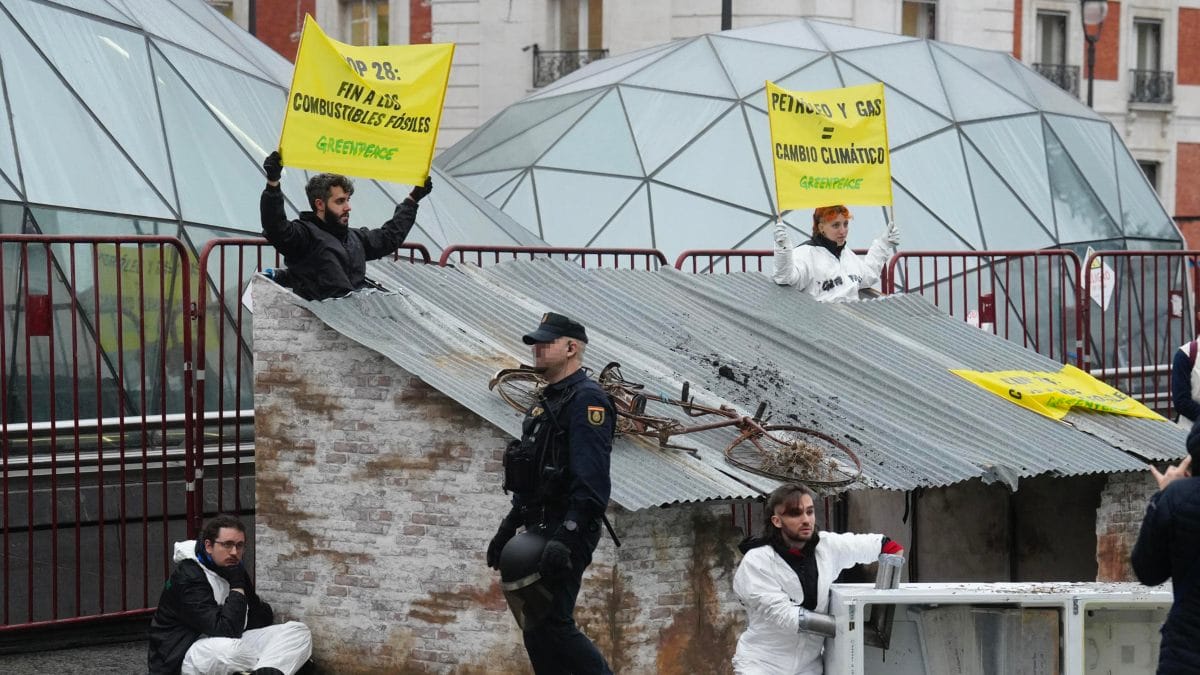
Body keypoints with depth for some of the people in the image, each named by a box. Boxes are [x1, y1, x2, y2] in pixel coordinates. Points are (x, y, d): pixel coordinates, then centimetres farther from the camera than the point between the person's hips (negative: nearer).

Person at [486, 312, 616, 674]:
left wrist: (566, 537, -28)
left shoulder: (586, 399, -12)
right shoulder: (547, 402, 20)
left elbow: (591, 479, -22)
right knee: (538, 629, 9)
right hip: (540, 529, 10)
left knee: (549, 625, -14)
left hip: (566, 531, -10)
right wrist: (507, 529, 23)